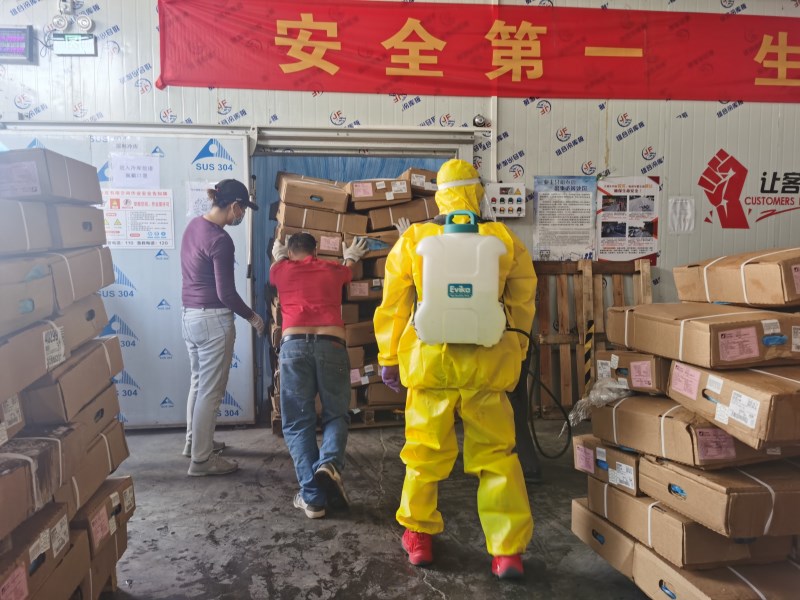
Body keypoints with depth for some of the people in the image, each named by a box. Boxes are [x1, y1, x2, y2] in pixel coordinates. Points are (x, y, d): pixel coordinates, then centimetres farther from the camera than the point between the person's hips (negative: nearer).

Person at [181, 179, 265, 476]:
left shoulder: (194, 224, 6)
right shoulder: (220, 240, -21)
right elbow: (226, 293, -20)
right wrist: (251, 316, -5)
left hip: (190, 314, 10)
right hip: (213, 319, -9)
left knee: (198, 382, 22)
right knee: (210, 391, 2)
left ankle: (194, 442, 37)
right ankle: (202, 460, 12)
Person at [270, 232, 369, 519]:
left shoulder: (281, 270, 21)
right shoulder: (332, 269, 23)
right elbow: (347, 270, 49)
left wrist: (278, 256, 69)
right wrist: (351, 257, 71)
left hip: (294, 344, 0)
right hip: (331, 344, 1)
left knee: (297, 422, 6)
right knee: (336, 414, 13)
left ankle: (312, 496, -1)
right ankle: (329, 462, -16)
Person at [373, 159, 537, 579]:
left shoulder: (413, 239, 2)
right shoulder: (504, 240, 2)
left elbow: (393, 305, 6)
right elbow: (523, 304, 8)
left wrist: (389, 358, 16)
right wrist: (514, 352, 20)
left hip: (431, 358, 0)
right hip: (488, 361, 0)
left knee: (425, 451, 13)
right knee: (496, 454, 10)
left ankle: (419, 536, 29)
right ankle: (508, 551, 16)